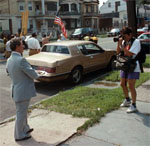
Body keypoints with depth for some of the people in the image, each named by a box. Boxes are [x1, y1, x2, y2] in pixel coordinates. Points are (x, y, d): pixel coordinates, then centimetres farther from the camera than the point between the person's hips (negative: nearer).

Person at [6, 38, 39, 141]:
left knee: (22, 112, 24)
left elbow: (9, 73, 18)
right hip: (23, 91, -9)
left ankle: (25, 128, 42)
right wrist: (36, 75, 2)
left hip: (16, 90, 9)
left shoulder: (9, 60, 3)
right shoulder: (21, 60, -25)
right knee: (21, 113, 6)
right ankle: (19, 135, 21)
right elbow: (33, 74, -20)